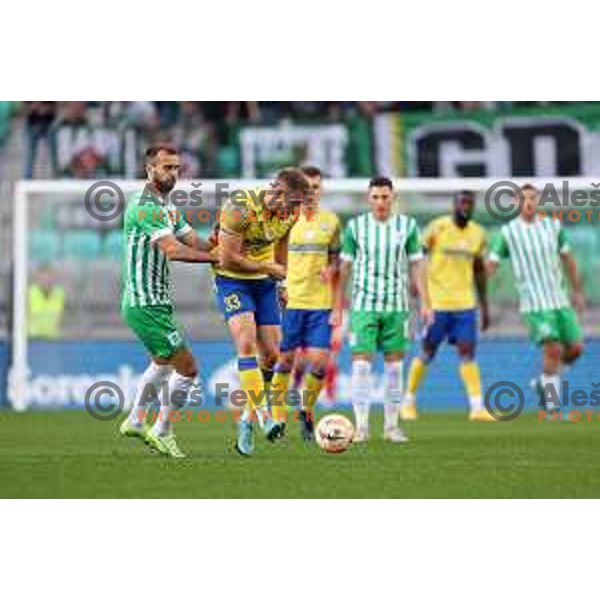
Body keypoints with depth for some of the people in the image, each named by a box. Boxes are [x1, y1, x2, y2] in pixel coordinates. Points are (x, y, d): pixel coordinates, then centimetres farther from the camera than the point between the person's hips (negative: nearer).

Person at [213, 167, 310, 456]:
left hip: (264, 282, 6)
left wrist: (281, 282, 24)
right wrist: (269, 267, -16)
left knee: (271, 354, 0)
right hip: (232, 280, -6)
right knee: (246, 345, -23)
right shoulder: (240, 208, -26)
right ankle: (263, 415, -30)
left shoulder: (289, 214, -4)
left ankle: (247, 420, 16)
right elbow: (228, 259, -24)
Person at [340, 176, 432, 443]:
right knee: (361, 363, -9)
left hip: (397, 306, 1)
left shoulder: (408, 226, 3)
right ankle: (361, 425, -7)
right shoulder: (355, 226, 1)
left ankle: (391, 425, 13)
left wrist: (425, 302, 1)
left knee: (394, 365, 4)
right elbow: (345, 266, 6)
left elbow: (416, 266, 7)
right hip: (363, 305, -1)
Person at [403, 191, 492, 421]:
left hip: (465, 304, 3)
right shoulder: (438, 227, -6)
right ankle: (409, 401, 20)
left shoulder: (478, 233, 8)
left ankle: (477, 407, -9)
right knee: (427, 353, 4)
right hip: (436, 301, -3)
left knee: (468, 352, -6)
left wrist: (484, 306, 16)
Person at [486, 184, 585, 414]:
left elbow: (567, 259, 17)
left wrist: (578, 291, 18)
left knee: (575, 348, 1)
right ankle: (552, 404, -4)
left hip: (560, 299, 5)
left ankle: (544, 381, 25)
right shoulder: (508, 232, -3)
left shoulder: (553, 226, 7)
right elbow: (490, 265, -3)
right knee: (553, 348, -15)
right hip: (534, 303, -5)